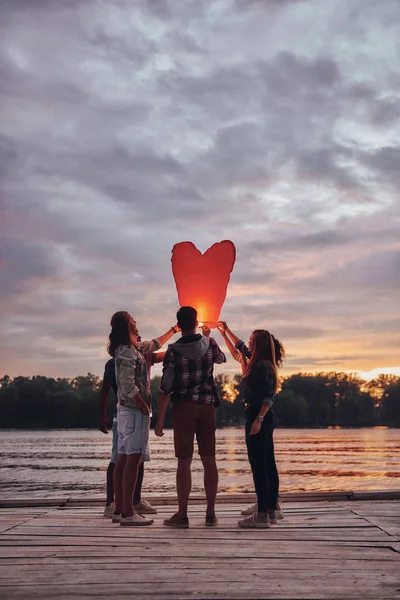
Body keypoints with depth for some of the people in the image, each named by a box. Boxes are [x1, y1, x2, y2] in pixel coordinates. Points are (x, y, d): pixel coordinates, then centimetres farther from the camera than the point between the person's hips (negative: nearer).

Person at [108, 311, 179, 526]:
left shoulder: (134, 346, 14)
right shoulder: (128, 351, -15)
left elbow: (154, 344, 32)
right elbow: (128, 385, -22)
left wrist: (174, 329, 39)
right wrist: (144, 406, -14)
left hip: (126, 409, 10)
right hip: (134, 410, -10)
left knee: (123, 459, 9)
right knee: (132, 459, -9)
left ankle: (119, 510, 14)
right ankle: (127, 513, -8)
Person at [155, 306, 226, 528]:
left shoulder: (173, 350, -10)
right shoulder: (209, 343, 1)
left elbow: (165, 388, -11)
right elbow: (221, 358, 25)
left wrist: (160, 419, -6)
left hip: (184, 407, -3)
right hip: (207, 406, 3)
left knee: (184, 461, 0)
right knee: (209, 460, 6)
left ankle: (182, 514, 2)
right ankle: (211, 513, 11)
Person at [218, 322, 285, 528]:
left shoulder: (263, 366, -14)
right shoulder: (259, 364, 13)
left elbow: (268, 397, -22)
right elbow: (239, 347, 29)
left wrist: (258, 419, -30)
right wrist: (225, 331, 37)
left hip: (258, 418, -10)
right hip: (262, 419, 10)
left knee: (258, 465, -8)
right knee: (267, 464, 13)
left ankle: (262, 514, -7)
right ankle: (272, 507, 21)